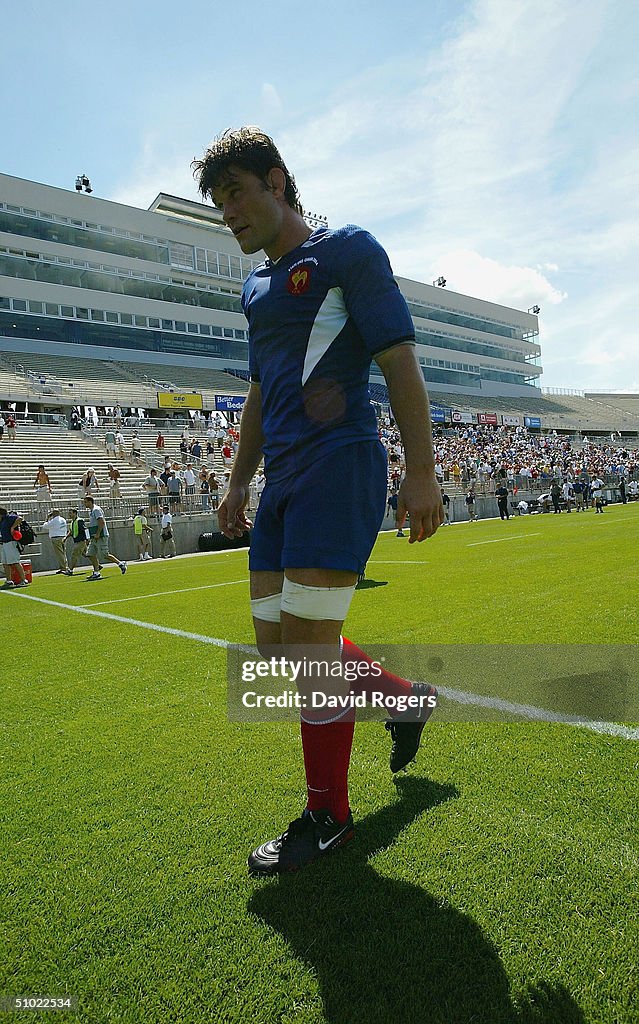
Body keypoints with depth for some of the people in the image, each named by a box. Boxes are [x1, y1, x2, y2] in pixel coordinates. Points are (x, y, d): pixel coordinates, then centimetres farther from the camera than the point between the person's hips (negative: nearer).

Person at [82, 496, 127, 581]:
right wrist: (92, 536, 19)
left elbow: (102, 522, -21)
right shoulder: (91, 511, 18)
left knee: (105, 555, -8)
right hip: (94, 538, 10)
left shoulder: (96, 510, -12)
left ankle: (121, 564, 5)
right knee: (90, 554, 4)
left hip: (101, 537, -10)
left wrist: (97, 534, -23)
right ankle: (96, 573, 8)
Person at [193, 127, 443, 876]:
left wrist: (420, 471, -15)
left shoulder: (346, 250, 1)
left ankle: (327, 818, 11)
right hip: (283, 478, 8)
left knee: (308, 644, -9)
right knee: (278, 646, 8)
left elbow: (399, 362, -7)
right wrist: (238, 482, 21)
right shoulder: (256, 287, 23)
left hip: (338, 465, -8)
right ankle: (407, 700, 31)